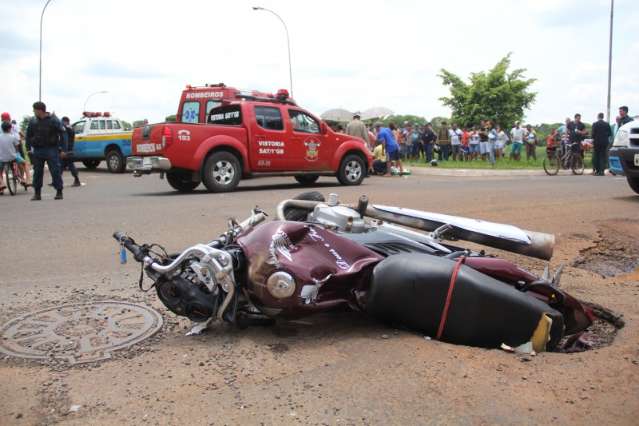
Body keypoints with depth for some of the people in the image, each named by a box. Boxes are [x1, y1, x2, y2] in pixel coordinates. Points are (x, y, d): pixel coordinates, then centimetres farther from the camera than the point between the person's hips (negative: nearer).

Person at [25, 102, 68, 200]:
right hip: (37, 150, 4)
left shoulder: (53, 120, -6)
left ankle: (59, 192, 5)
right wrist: (28, 148, 7)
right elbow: (28, 135, 16)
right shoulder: (33, 121, 7)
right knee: (37, 172, 6)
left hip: (51, 150, -4)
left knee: (55, 171, -4)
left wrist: (63, 150, -11)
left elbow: (63, 134, -6)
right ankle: (37, 193, 14)